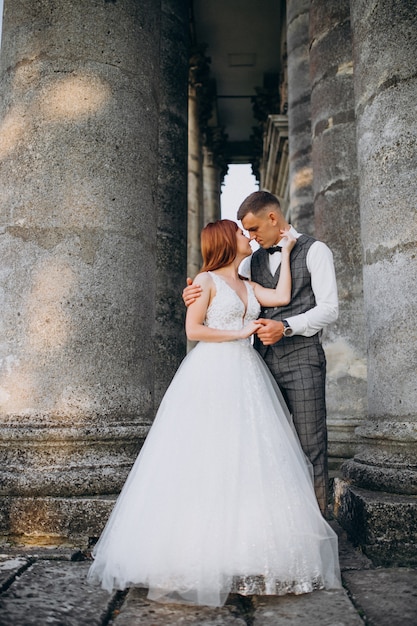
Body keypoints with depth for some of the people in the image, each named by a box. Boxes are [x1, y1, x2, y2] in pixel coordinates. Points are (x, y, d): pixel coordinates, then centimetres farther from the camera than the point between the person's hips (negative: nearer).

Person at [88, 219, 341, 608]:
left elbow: (282, 297, 4)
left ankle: (247, 557, 11)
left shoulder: (249, 287, 20)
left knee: (250, 461, 3)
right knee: (208, 462, -6)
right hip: (212, 375, -7)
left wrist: (285, 252, 12)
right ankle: (201, 557, 3)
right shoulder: (207, 279, 1)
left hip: (246, 377, 7)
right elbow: (193, 329, -8)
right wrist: (239, 332, -7)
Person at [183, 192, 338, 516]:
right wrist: (195, 295, -2)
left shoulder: (315, 251, 2)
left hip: (301, 359, -5)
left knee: (311, 444, -3)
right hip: (263, 360, 6)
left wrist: (286, 326, -18)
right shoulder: (254, 260, 18)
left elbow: (329, 309, -6)